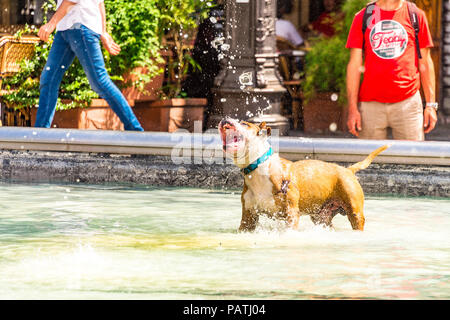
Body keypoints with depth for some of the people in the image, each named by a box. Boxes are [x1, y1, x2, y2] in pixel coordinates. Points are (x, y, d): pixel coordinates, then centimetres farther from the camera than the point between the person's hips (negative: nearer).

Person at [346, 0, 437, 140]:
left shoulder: (416, 15, 9)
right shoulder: (362, 17, 7)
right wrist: (352, 109, -1)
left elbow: (425, 63, 11)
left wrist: (431, 105, 4)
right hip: (371, 104, 0)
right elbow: (354, 65, 5)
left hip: (408, 101, 0)